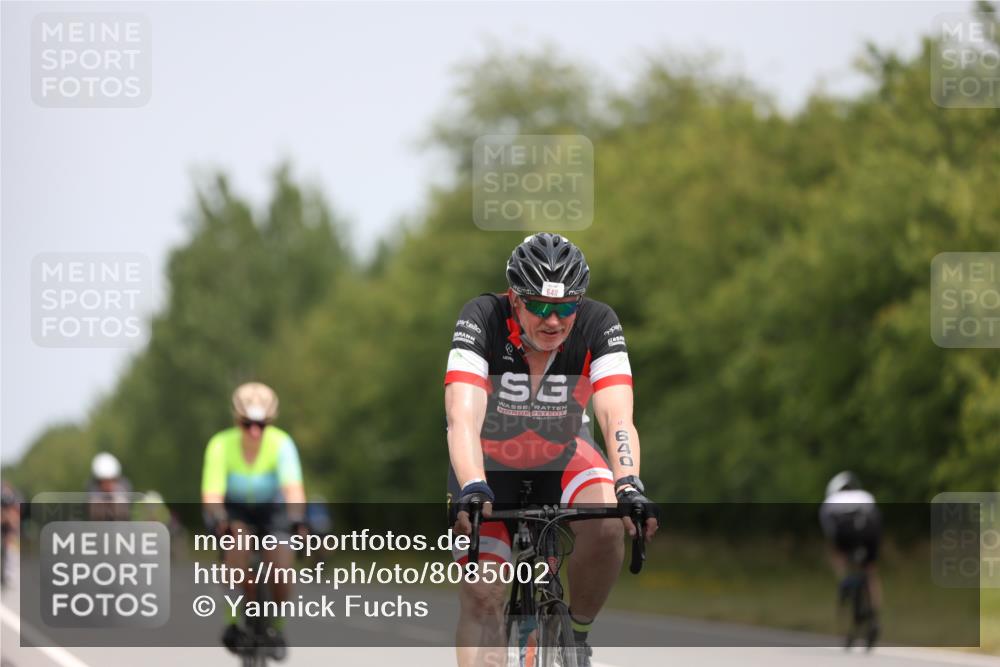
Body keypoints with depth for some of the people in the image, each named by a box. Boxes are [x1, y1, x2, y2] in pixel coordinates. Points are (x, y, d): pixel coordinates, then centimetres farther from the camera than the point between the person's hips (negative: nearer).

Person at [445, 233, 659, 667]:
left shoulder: (598, 325, -25)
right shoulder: (482, 320, -29)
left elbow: (616, 416, -35)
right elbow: (463, 417, -41)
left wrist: (629, 486, -53)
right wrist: (472, 489, -58)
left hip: (562, 455, 1)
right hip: (488, 461, -1)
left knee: (607, 524, -30)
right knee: (482, 599, -14)